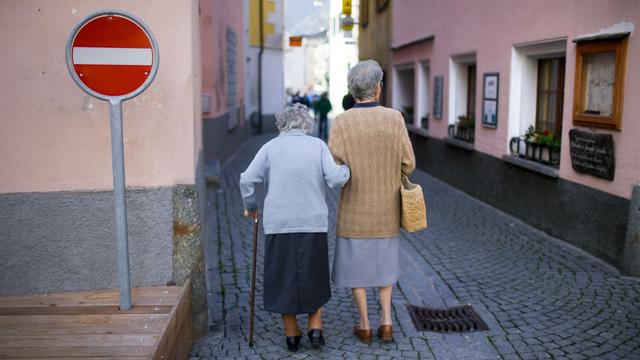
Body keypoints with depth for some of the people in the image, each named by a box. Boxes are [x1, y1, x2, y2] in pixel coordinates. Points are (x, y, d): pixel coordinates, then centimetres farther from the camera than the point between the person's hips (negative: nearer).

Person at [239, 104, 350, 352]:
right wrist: (345, 169, 13)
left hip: (279, 225, 0)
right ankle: (315, 327, 11)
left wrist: (250, 205, 12)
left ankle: (291, 334, 18)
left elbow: (247, 180, -4)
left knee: (284, 278, 12)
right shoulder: (318, 145, 1)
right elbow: (335, 179, -8)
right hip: (313, 224, 0)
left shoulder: (270, 147, 1)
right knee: (313, 277, 18)